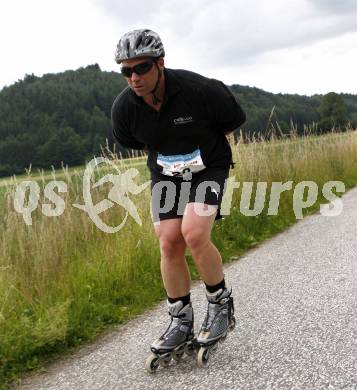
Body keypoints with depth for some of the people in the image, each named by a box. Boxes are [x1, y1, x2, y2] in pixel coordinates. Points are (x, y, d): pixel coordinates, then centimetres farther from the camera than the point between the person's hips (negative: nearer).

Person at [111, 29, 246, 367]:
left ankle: (221, 304, 0)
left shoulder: (198, 89, -26)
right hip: (165, 174, 4)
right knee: (169, 244, -6)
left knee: (194, 234, -23)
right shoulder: (123, 107, -16)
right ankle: (181, 322, 11)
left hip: (208, 168, -3)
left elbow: (234, 120, -5)